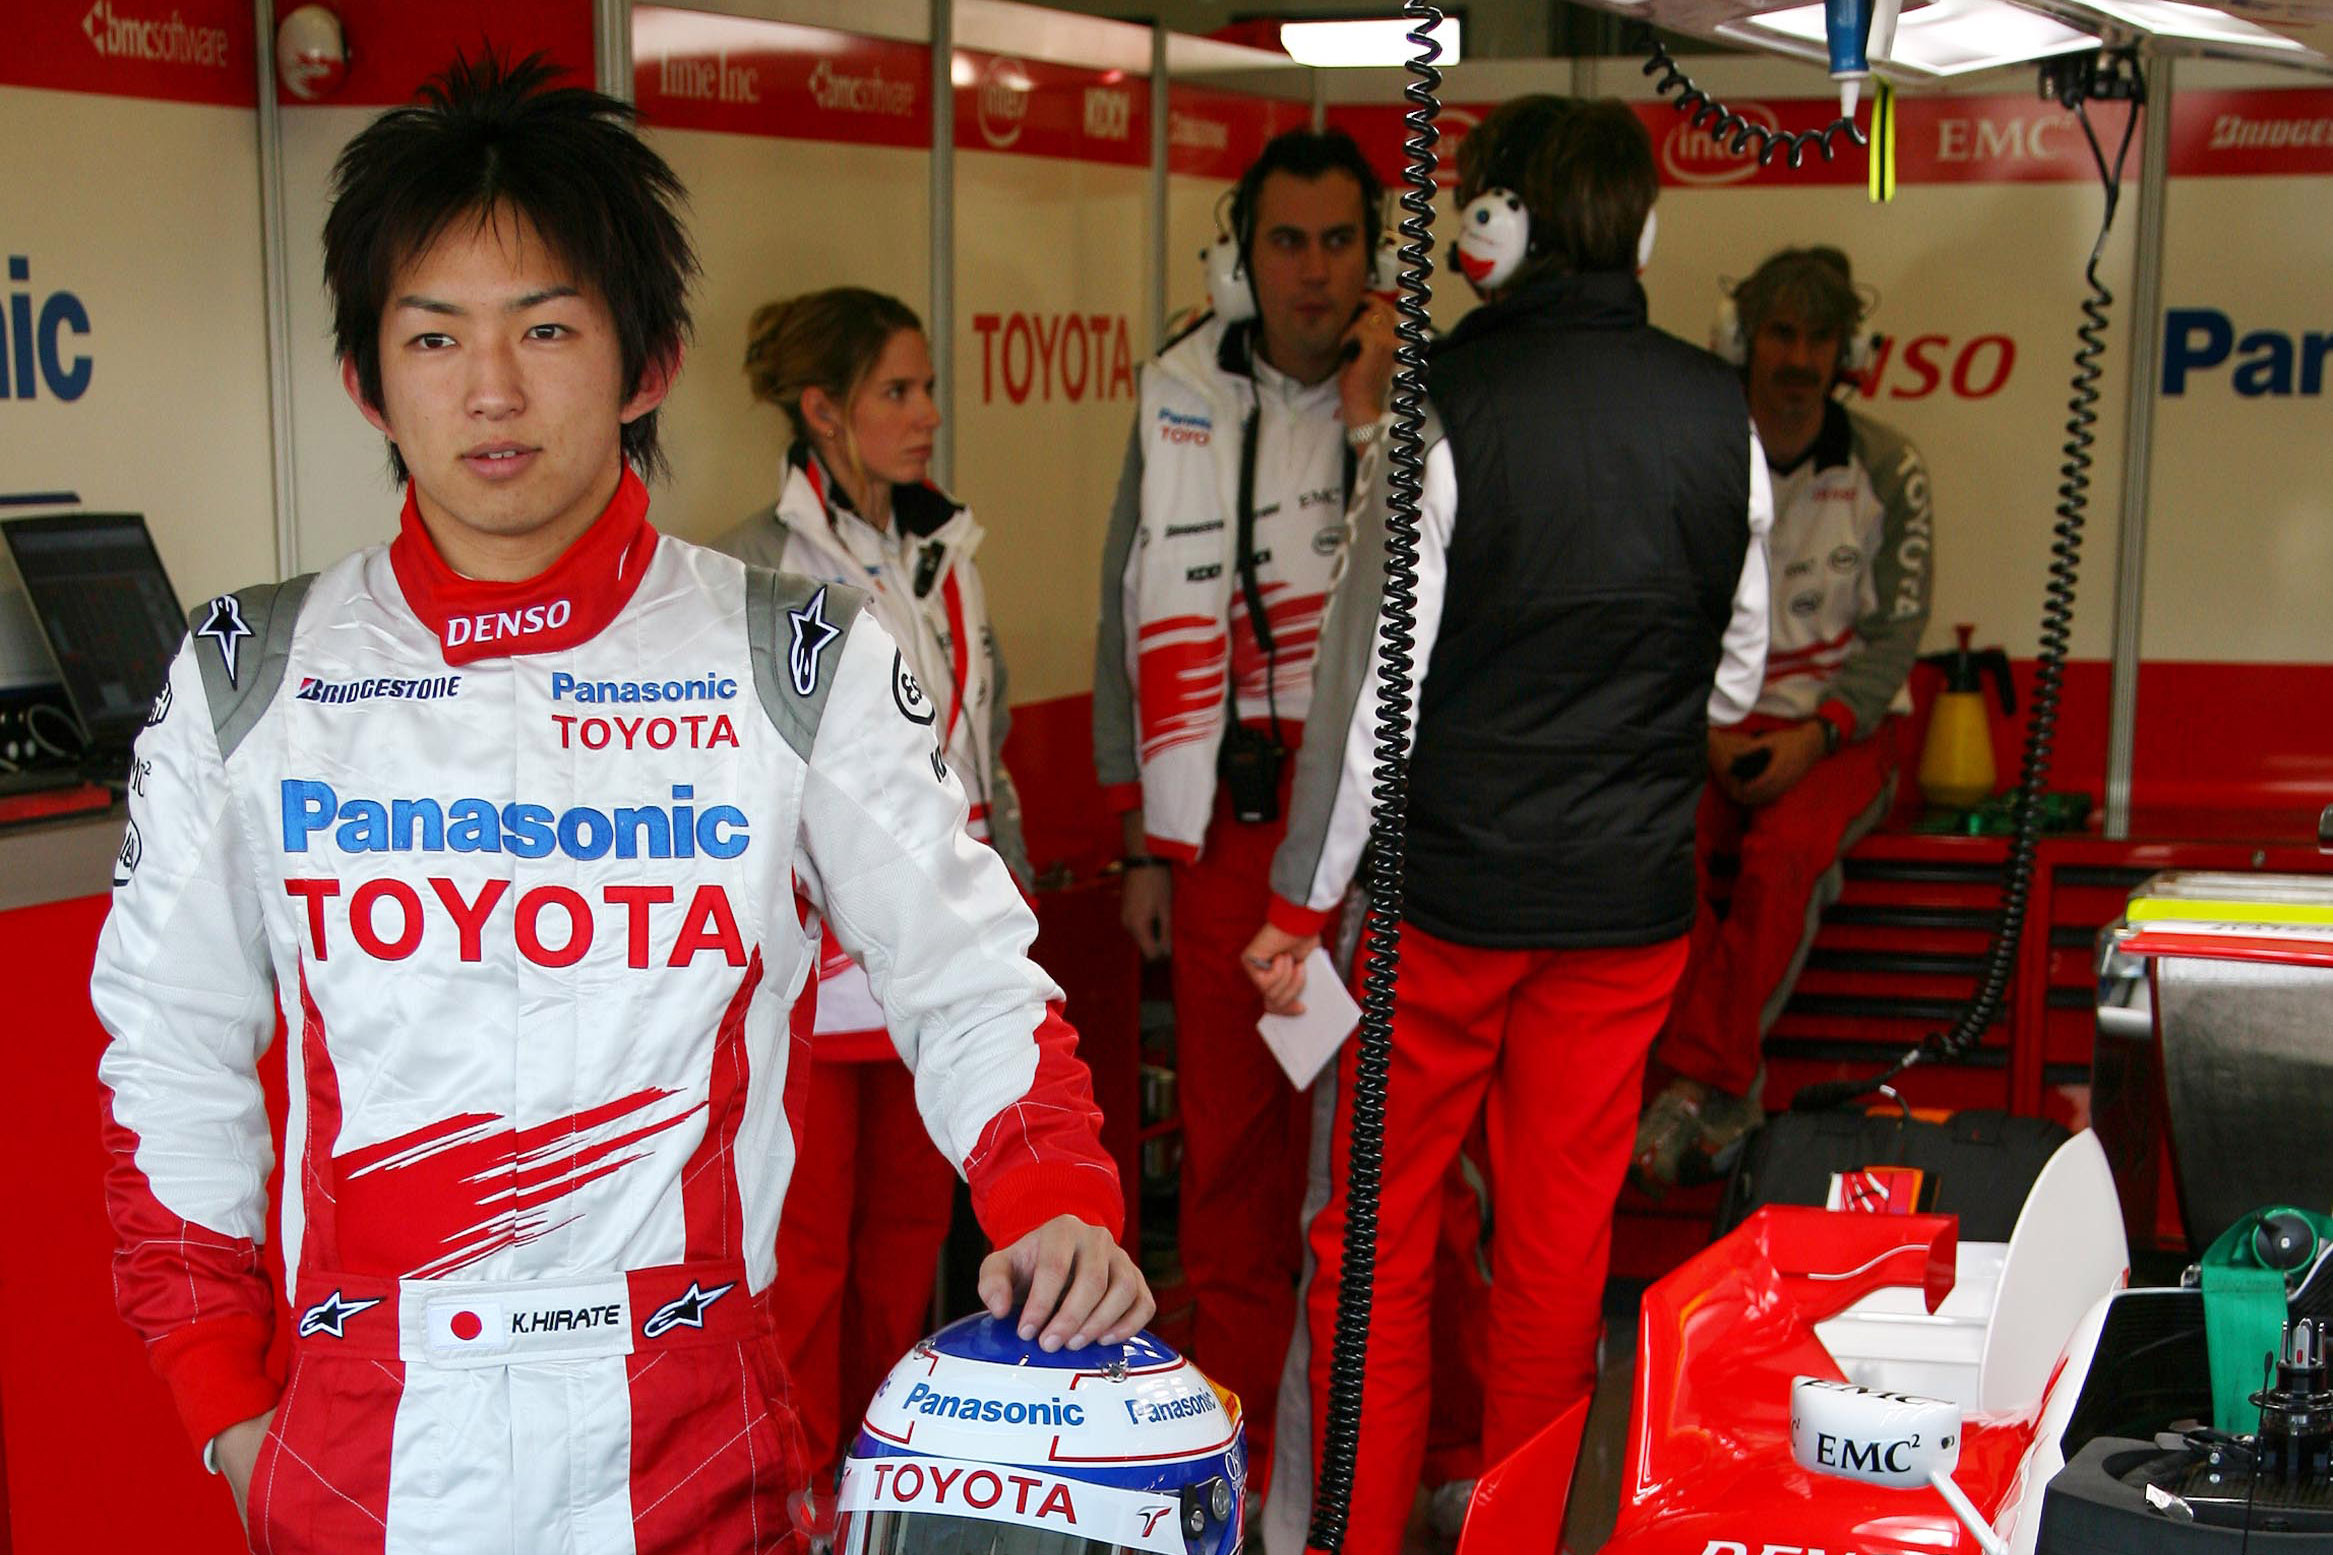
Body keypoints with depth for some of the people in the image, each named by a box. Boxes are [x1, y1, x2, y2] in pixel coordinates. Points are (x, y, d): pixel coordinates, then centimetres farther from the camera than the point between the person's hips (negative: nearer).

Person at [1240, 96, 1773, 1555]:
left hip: (1453, 887, -4)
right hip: (1634, 895, 4)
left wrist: (1301, 903, -4)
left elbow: (1372, 678, -12)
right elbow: (1735, 684, 11)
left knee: (1378, 1230, 10)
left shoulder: (1449, 400, -13)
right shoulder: (1720, 413, 1)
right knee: (1563, 1239, 14)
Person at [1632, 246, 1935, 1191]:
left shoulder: (1885, 468, -1)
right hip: (1710, 723, 2)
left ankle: (1698, 1084, -27)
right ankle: (1729, 1096, -25)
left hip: (1841, 729, -1)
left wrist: (1814, 735, -16)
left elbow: (1895, 634, -2)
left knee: (1783, 848, -33)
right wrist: (1707, 733, -11)